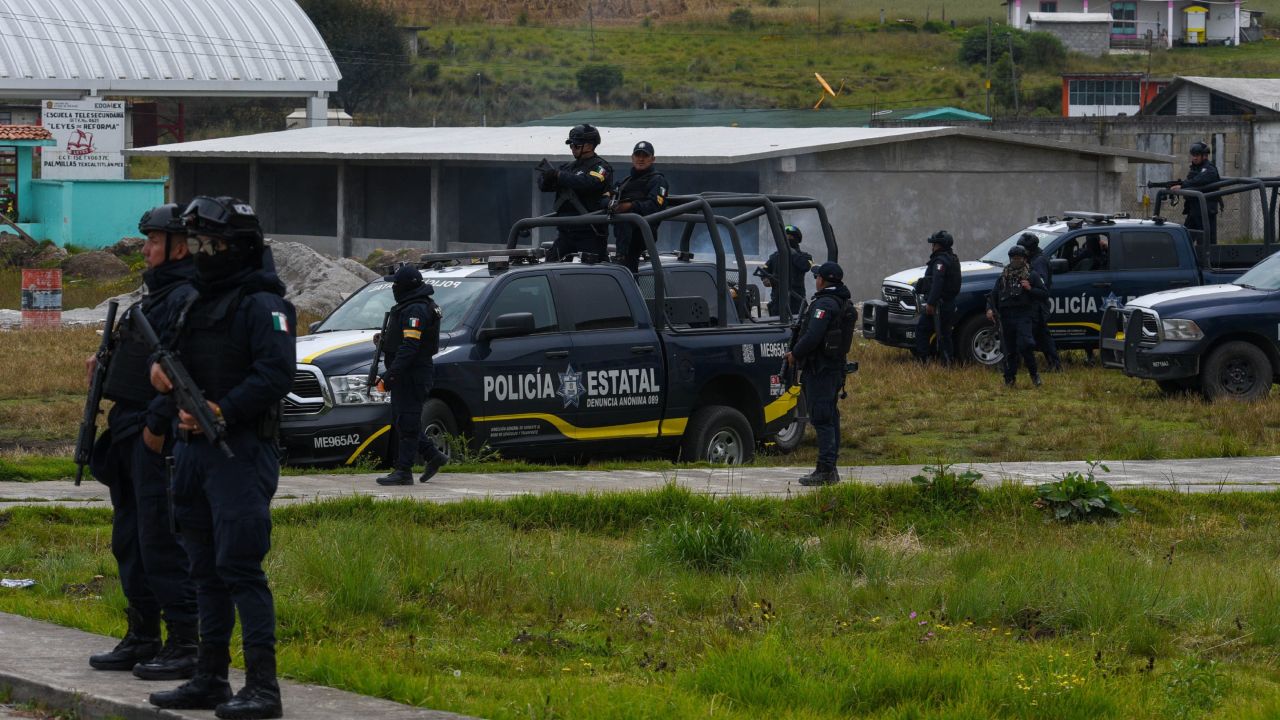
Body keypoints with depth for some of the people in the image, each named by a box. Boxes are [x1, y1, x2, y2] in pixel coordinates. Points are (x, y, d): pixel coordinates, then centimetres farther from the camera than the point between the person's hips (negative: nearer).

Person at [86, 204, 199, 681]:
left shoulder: (189, 300, -14)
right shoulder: (157, 295, 19)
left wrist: (158, 422, -24)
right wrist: (108, 367, 12)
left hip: (159, 440, -11)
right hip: (130, 435, 11)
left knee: (163, 542, -10)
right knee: (130, 541, 15)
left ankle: (186, 645, -7)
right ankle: (142, 637, 23)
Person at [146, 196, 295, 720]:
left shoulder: (262, 304, -10)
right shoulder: (200, 301, 18)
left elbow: (277, 373, -20)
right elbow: (182, 363, 24)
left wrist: (221, 411, -23)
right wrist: (163, 368, 1)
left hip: (241, 453, -9)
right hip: (194, 450, 9)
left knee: (240, 568, -14)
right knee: (207, 571, 12)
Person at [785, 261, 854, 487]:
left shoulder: (824, 305, -17)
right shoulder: (843, 303, 14)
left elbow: (813, 337, -26)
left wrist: (795, 354, -10)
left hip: (819, 369, -10)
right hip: (836, 367, 10)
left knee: (821, 419, -9)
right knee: (830, 417, 14)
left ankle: (825, 470, -11)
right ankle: (830, 470, 19)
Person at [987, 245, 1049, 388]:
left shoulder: (1032, 276, 8)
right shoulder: (1003, 277, 19)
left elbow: (1045, 294, 4)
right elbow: (993, 295, 16)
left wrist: (1030, 289, -12)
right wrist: (990, 308, -3)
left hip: (1024, 316, -4)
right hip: (1006, 317, 4)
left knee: (1024, 346, -19)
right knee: (1009, 349, 4)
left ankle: (1034, 374, -3)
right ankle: (1009, 380, 11)